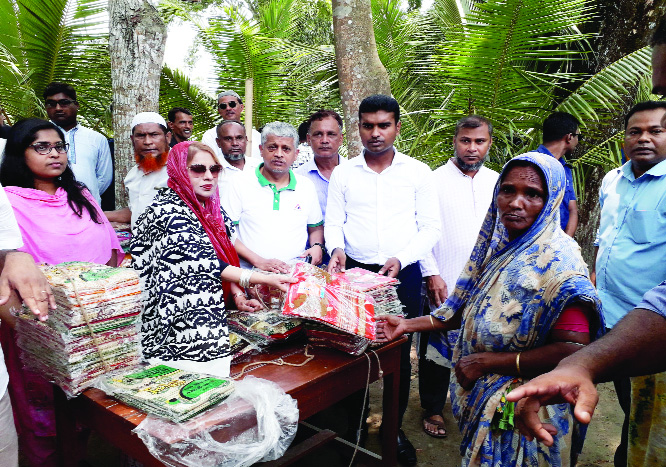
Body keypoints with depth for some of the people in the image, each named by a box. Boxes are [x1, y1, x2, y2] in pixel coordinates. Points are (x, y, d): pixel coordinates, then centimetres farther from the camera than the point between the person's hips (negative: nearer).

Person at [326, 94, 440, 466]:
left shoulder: (418, 172, 1)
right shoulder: (343, 173, 6)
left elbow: (431, 228, 0)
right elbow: (334, 222, 8)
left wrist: (400, 259, -14)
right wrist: (337, 248, -13)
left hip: (403, 275, -1)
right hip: (354, 272, 1)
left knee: (399, 354, 8)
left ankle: (394, 428, 27)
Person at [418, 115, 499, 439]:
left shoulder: (497, 183, 9)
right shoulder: (435, 180, -3)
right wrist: (431, 273, -11)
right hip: (444, 284, -3)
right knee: (437, 347, 7)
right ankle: (433, 408, 26)